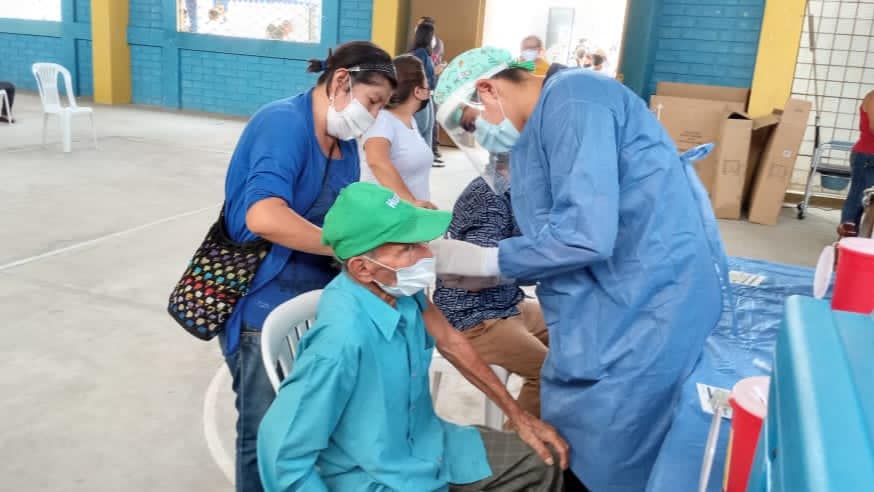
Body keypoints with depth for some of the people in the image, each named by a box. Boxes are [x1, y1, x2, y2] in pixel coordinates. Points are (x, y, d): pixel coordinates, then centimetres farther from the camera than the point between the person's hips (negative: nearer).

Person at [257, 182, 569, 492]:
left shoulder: (401, 288, -13)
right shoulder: (343, 337, -34)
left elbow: (449, 342, 5)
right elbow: (282, 455, -27)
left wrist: (519, 416, 11)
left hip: (427, 445, 7)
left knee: (543, 463, 11)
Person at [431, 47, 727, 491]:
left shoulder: (570, 100, -15)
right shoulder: (544, 124, 16)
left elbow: (584, 235, -25)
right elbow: (555, 236, 14)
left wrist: (483, 260, -14)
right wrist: (475, 270, 3)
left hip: (652, 297, -10)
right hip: (615, 295, 10)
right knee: (562, 445, 17)